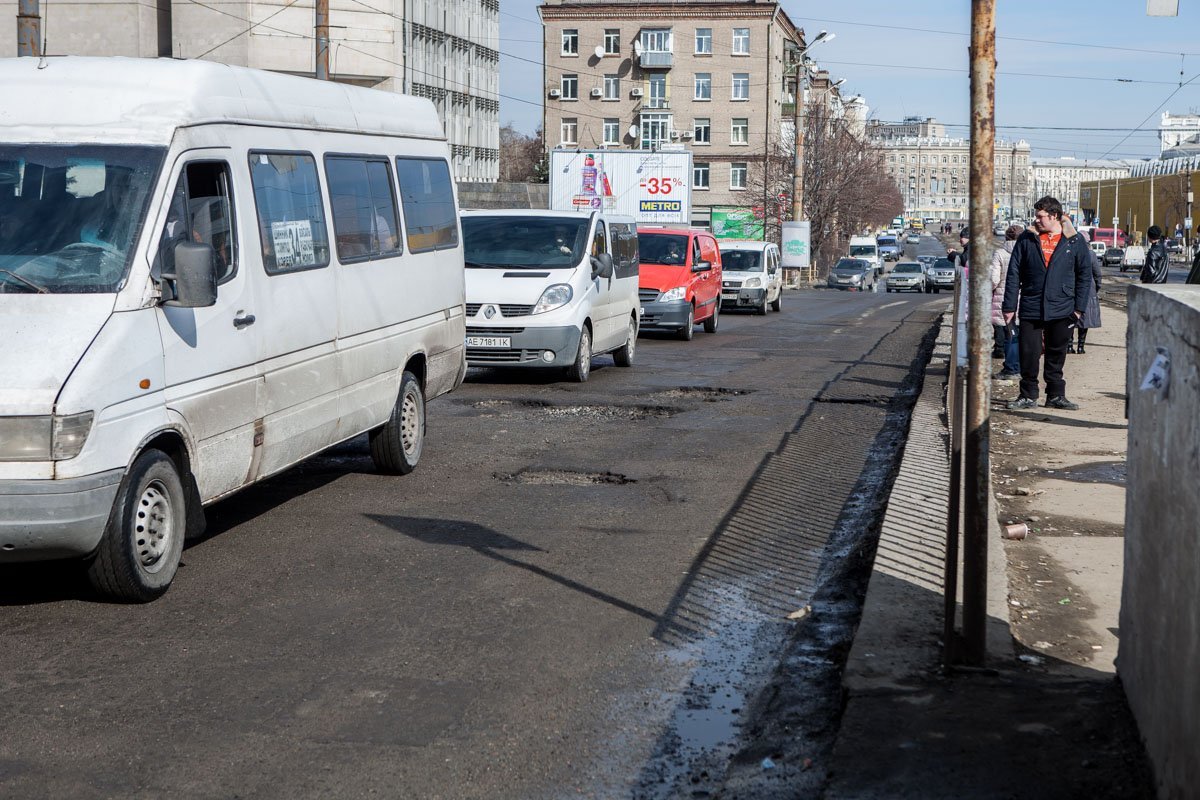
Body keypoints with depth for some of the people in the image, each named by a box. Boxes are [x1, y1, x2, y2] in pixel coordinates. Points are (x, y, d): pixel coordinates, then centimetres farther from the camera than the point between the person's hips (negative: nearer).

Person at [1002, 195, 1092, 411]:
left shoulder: (1075, 241, 1)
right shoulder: (1026, 239, 2)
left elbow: (1084, 275, 5)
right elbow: (1014, 274, 2)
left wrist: (1079, 307, -1)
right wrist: (1009, 306, -3)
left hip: (1061, 310, 0)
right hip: (1031, 309, 0)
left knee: (1056, 355, 8)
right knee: (1028, 353, -1)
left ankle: (1056, 396, 17)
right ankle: (1028, 395, 11)